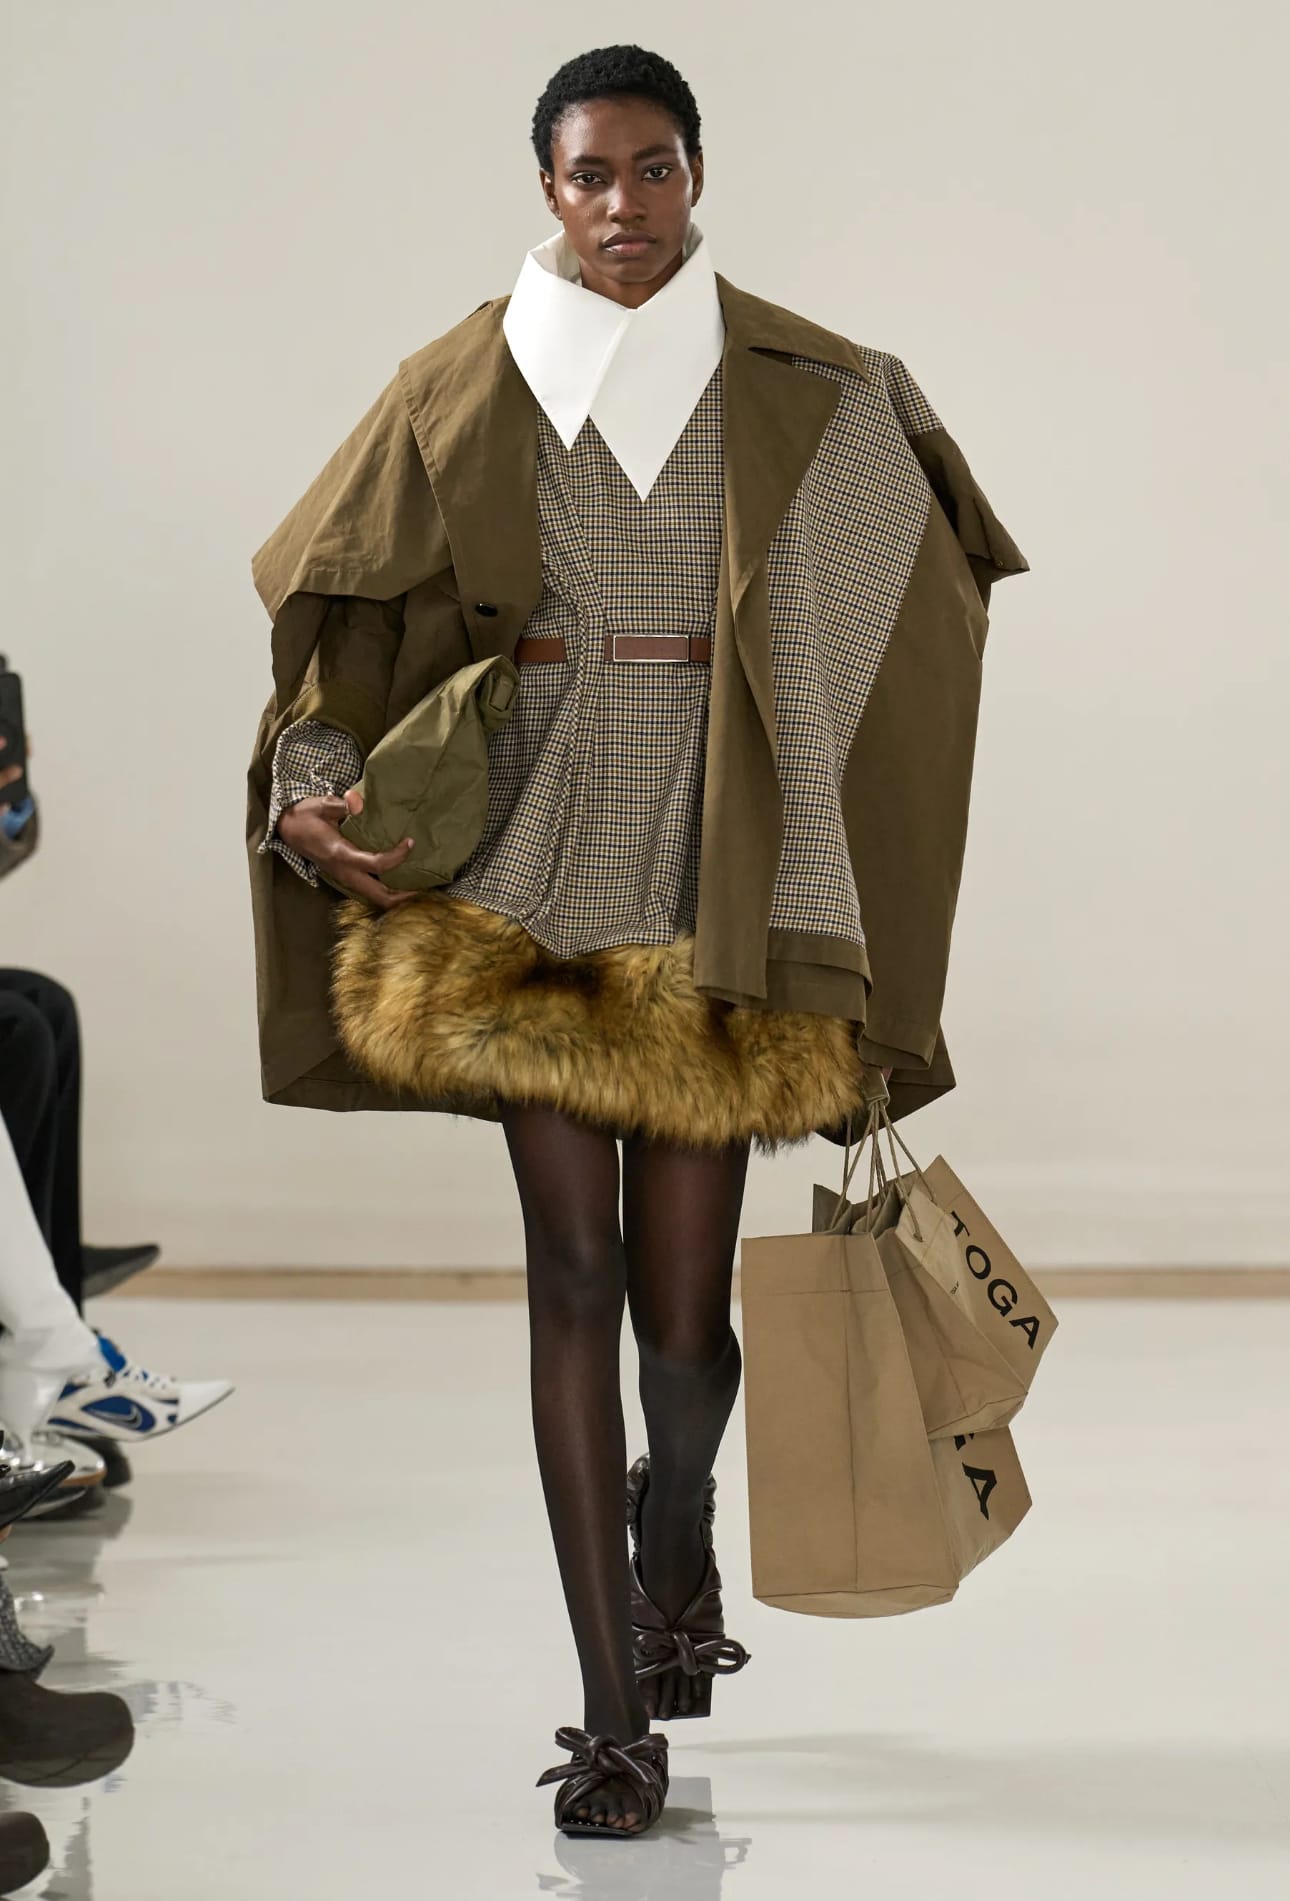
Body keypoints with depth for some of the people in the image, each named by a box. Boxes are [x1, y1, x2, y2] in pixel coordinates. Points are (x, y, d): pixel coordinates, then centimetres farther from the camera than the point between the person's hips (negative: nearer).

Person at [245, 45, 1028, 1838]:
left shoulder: (800, 388, 5)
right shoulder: (467, 387, 5)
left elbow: (939, 577, 15)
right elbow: (327, 591, 12)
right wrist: (309, 791, -2)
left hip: (712, 863, 0)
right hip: (537, 851, 0)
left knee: (682, 1302, 0)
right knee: (572, 1267, -4)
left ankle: (676, 1539, 36)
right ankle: (615, 1709, 4)